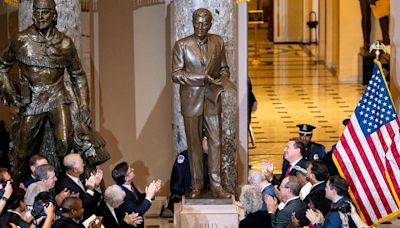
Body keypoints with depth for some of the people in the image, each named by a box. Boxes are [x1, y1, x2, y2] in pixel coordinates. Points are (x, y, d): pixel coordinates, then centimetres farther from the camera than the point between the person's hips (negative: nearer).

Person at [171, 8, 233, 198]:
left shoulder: (218, 42, 5)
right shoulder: (182, 45, -5)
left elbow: (223, 68, 15)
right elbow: (176, 75, -9)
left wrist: (224, 80, -8)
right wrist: (202, 79, -18)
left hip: (212, 100, 2)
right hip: (191, 101, -2)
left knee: (216, 142, 0)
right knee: (194, 144, 5)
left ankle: (216, 186, 5)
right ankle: (196, 185, 15)